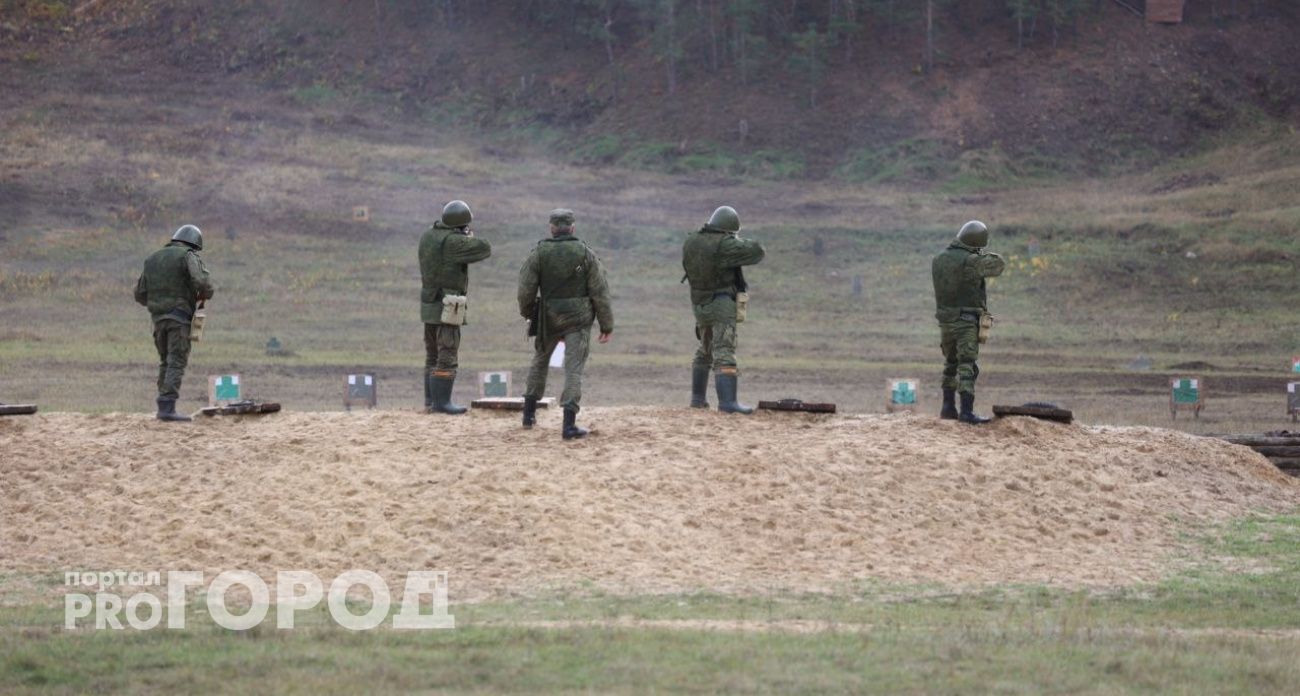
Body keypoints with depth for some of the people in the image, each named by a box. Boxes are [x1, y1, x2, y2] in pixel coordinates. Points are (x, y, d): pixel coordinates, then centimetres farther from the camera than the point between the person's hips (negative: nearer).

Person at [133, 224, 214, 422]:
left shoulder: (152, 259, 17)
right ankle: (167, 407, -17)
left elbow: (140, 294, 18)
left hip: (158, 317, 6)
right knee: (177, 363, -8)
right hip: (179, 317, -6)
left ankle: (164, 407, 14)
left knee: (166, 362, 16)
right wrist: (204, 296, 2)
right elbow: (201, 281, -18)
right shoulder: (188, 256, -3)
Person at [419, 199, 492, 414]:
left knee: (433, 356, 14)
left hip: (428, 305, 8)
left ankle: (430, 400, 16)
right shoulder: (453, 242, -19)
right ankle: (442, 402, -7)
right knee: (448, 358, -5)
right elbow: (485, 249, -13)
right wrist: (470, 238, 6)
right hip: (447, 308, -8)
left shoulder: (428, 237, 6)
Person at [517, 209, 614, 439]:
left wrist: (526, 312, 17)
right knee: (574, 368, -3)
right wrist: (606, 325, 1)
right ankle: (569, 424, -13)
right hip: (578, 318, -2)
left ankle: (529, 412, 29)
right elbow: (600, 292, -5)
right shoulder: (586, 254, -5)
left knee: (540, 360, 23)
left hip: (548, 317, 2)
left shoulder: (539, 253, -5)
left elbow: (526, 289, -2)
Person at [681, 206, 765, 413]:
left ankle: (698, 398, 30)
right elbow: (757, 252, -13)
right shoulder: (724, 245, -18)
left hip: (700, 304, 7)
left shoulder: (690, 242, 4)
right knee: (724, 353, -14)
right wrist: (741, 242, 7)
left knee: (705, 352, 23)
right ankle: (727, 402, -24)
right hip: (722, 305, -7)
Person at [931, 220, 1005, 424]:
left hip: (944, 319, 7)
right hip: (966, 321, -7)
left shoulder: (939, 260, 6)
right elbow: (999, 265, -7)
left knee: (951, 365, 20)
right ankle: (966, 412, -14)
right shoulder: (970, 261, -16)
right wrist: (985, 255, 13)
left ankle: (948, 407, 24)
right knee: (967, 366, -8)